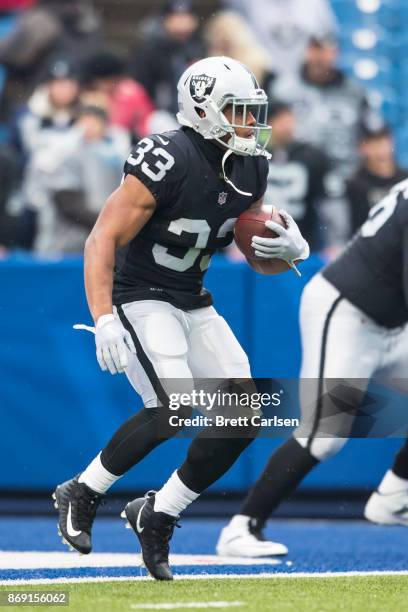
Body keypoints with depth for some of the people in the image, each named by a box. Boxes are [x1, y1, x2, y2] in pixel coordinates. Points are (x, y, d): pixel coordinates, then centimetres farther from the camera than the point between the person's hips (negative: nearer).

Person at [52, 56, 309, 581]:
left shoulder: (250, 170, 3)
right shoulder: (168, 162, -21)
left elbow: (260, 258, 13)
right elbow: (103, 239, -23)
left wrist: (289, 249, -11)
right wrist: (103, 321, -34)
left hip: (193, 305, 8)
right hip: (140, 298, -8)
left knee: (243, 419, -3)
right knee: (174, 410, -24)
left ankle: (156, 517, 11)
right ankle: (81, 495, -3)